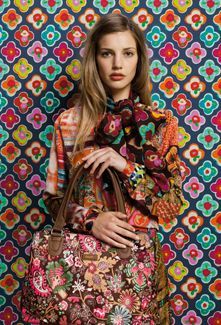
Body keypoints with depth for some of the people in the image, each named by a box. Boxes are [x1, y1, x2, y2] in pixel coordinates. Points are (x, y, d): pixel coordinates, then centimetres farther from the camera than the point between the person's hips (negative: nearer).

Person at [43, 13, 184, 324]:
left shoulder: (161, 123, -3)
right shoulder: (69, 122, -2)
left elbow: (174, 206, -5)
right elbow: (53, 197, 2)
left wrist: (127, 167, -18)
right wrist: (89, 220, -17)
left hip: (139, 256, 0)